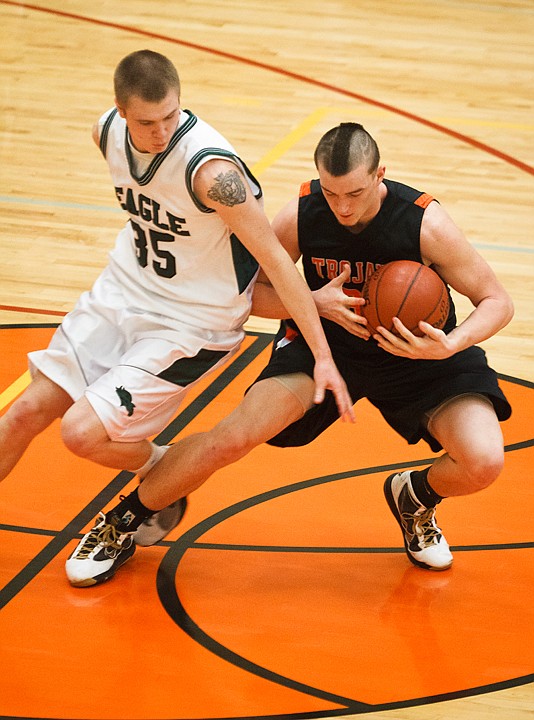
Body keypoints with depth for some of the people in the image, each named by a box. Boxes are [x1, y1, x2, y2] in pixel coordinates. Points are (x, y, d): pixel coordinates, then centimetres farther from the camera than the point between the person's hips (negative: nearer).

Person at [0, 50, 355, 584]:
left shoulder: (209, 168, -30)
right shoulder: (108, 133, -10)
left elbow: (276, 260, -25)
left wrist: (323, 357, -24)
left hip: (190, 324, -6)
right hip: (123, 293, 6)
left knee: (83, 432, -16)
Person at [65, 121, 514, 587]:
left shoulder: (426, 223, -27)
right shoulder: (300, 216, -21)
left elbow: (498, 302, -17)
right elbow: (251, 293, -7)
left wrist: (449, 345, -37)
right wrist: (316, 301, -26)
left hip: (418, 352, 0)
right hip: (323, 340, 1)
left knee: (484, 464, -21)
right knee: (236, 435, -19)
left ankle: (414, 498, 17)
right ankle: (129, 519, 6)